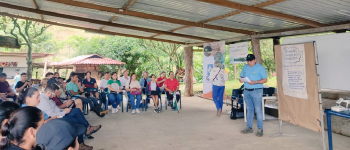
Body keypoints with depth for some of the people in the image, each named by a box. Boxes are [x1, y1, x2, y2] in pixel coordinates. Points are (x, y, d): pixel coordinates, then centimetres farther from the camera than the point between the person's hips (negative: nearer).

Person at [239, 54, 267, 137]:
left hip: (256, 91, -5)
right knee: (249, 109, 11)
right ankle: (249, 127, 18)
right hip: (246, 91, 5)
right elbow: (241, 76, 19)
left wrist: (255, 82, -21)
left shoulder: (260, 68, -5)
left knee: (258, 110, -5)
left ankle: (260, 129, 3)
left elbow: (265, 80, -7)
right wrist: (241, 79, -4)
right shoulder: (245, 67, 12)